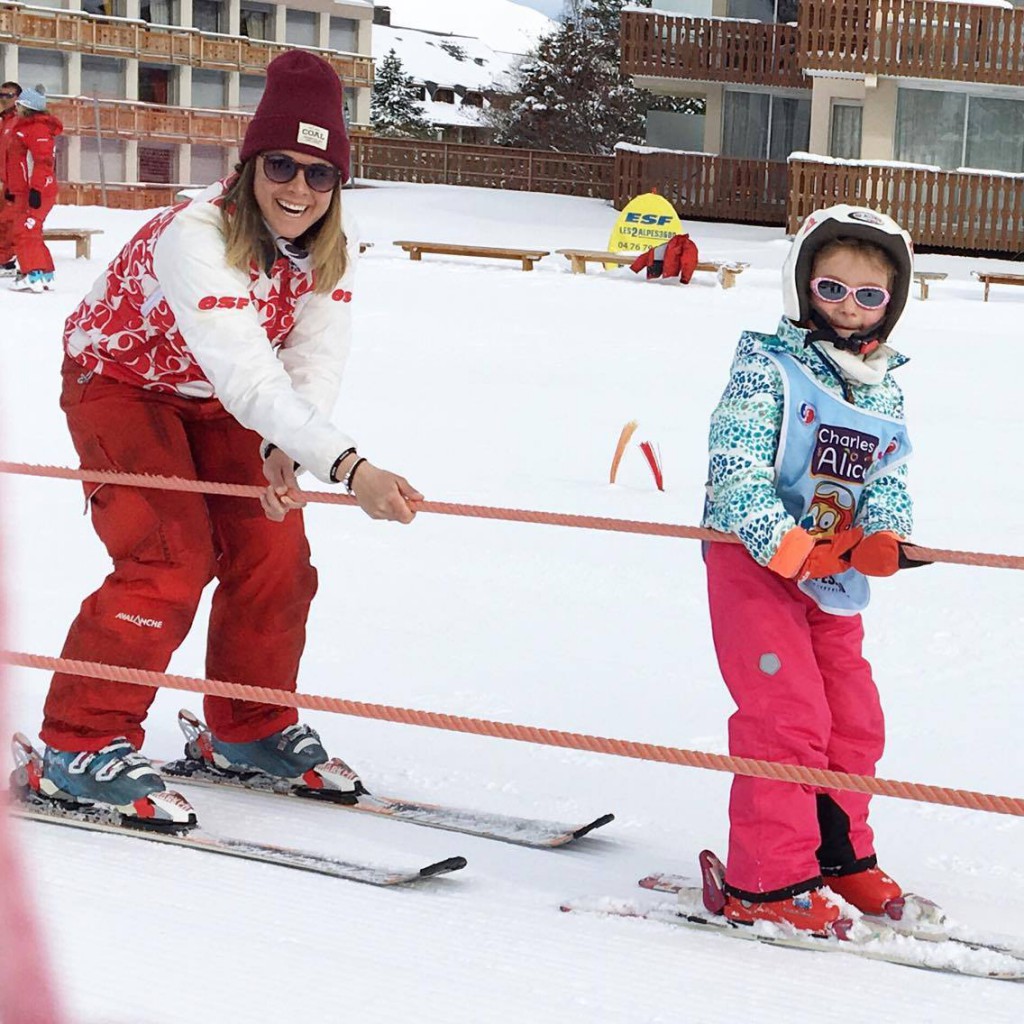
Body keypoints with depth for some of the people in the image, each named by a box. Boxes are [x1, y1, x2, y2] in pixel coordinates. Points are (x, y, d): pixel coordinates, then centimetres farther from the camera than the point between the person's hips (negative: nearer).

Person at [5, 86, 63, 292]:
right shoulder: (25, 127, 20)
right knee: (30, 234, 15)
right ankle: (45, 275, 20)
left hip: (35, 192, -11)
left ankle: (34, 275, -17)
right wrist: (10, 187, 27)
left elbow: (43, 161, -23)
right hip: (24, 191, 11)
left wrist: (36, 189, -28)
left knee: (26, 232, -14)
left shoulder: (37, 129, -14)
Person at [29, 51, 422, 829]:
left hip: (212, 404, 6)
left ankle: (250, 730, 18)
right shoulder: (194, 236, -37)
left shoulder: (336, 252, -14)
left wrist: (284, 452, -44)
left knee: (274, 553, -1)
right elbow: (248, 374, -48)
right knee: (172, 561, -19)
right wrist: (348, 466, -59)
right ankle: (82, 745, -9)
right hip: (120, 384, -6)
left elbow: (315, 362, -23)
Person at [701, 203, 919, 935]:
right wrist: (786, 545, -27)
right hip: (755, 562, -7)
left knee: (854, 719, 14)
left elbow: (889, 476, 5)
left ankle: (838, 854, 33)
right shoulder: (768, 364, -12)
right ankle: (767, 882, -4)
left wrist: (883, 537, -17)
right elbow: (735, 463, -19)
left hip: (835, 573, 7)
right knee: (789, 716, -12)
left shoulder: (886, 390, 9)